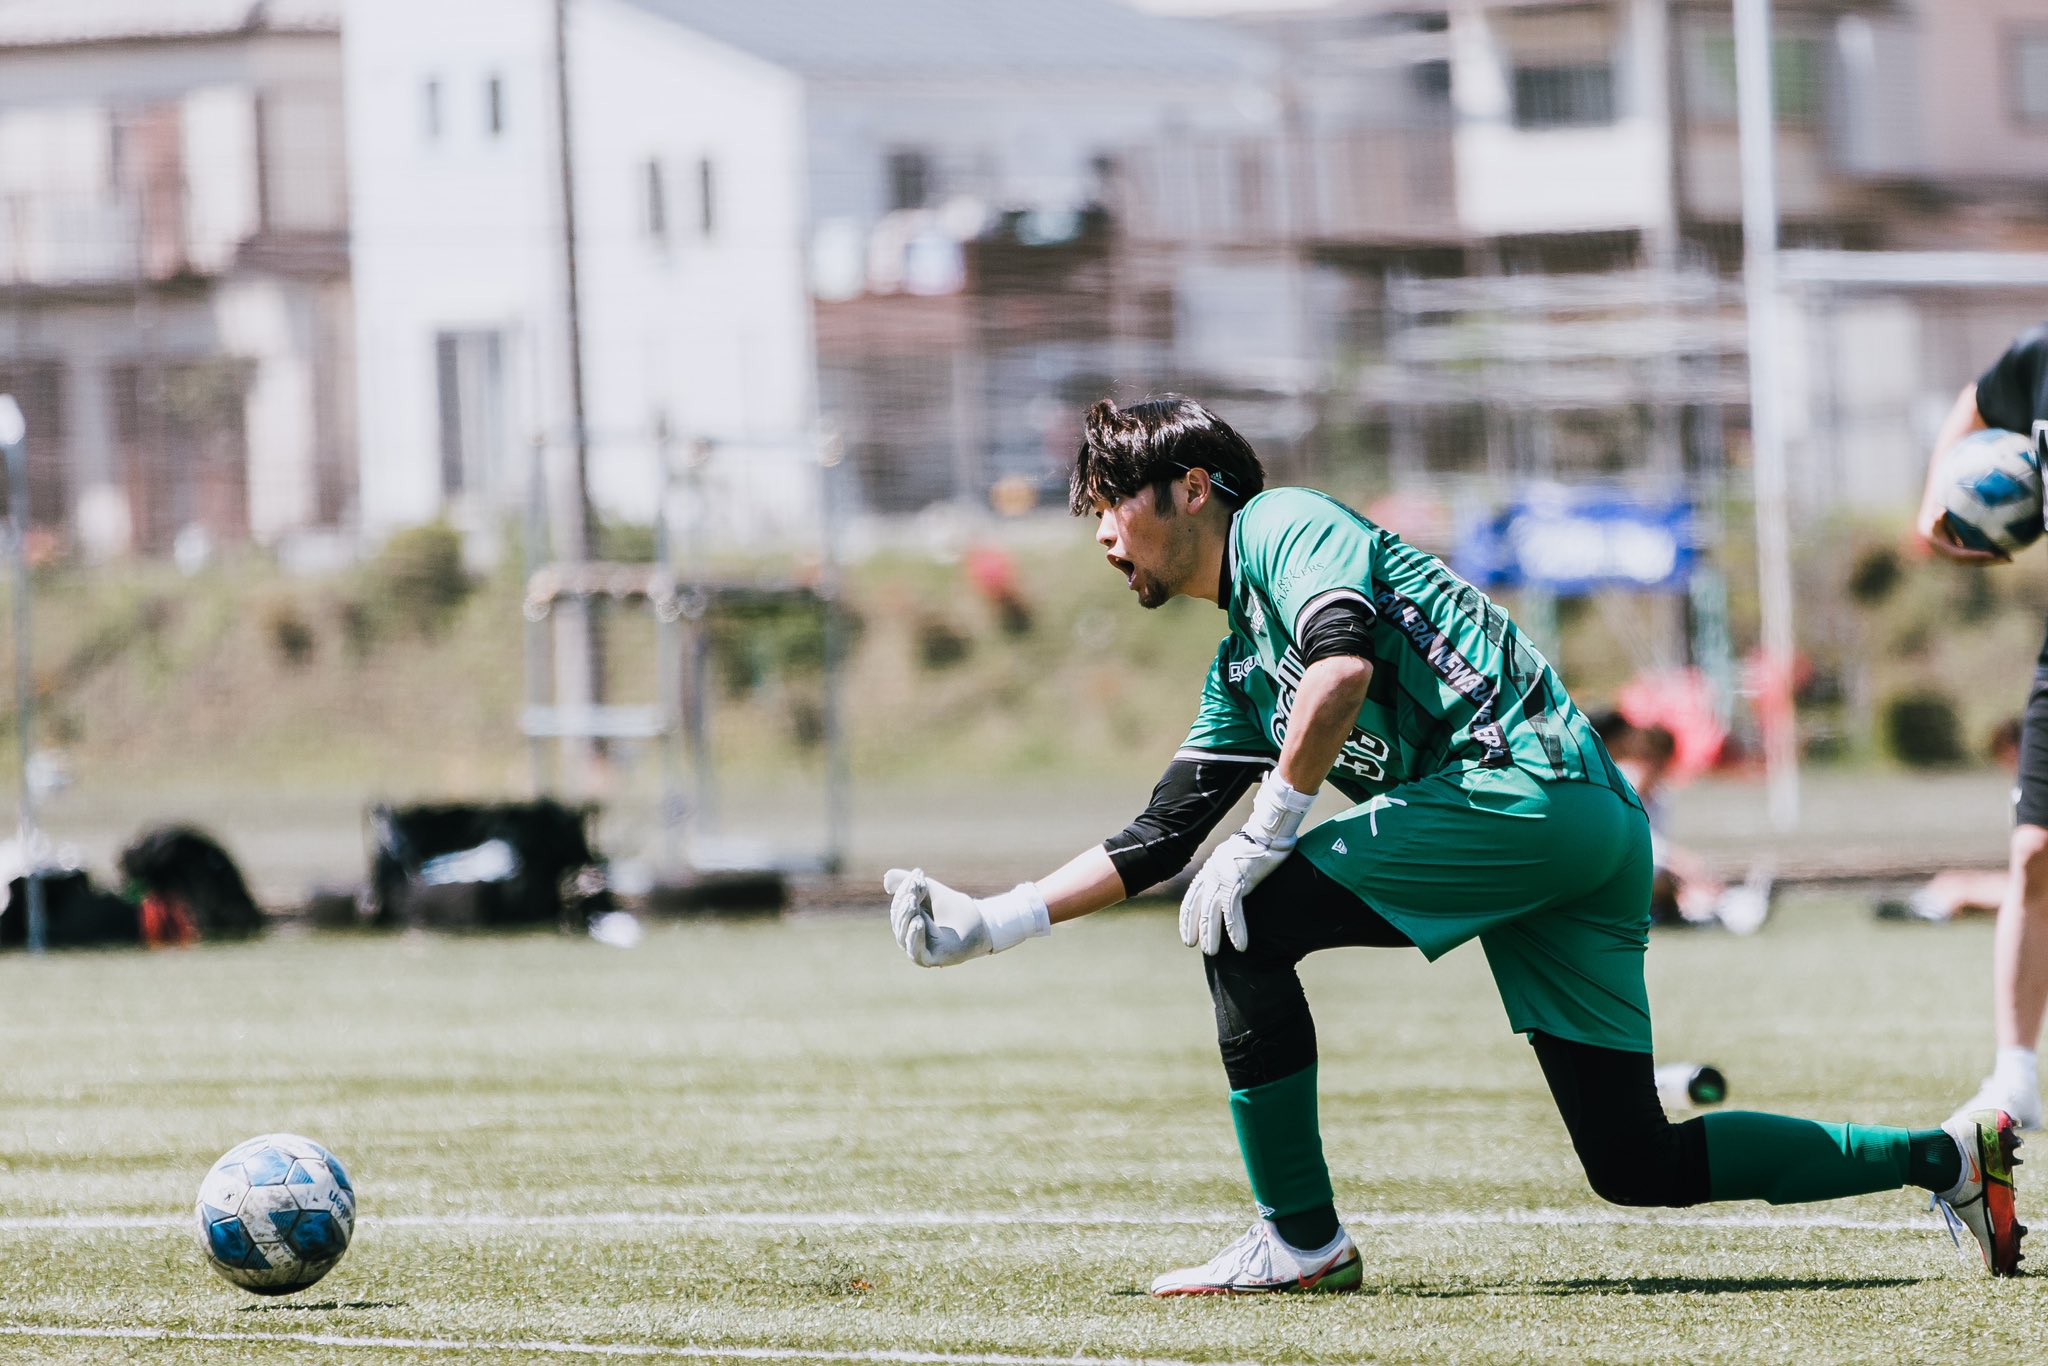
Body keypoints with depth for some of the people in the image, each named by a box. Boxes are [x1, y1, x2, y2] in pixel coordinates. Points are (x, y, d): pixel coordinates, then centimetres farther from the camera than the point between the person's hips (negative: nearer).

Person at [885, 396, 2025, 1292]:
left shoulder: (1281, 524, 1)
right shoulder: (1239, 667, 27)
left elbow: (1342, 666, -19)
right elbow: (1160, 842, 30)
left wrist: (1265, 838, -14)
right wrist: (990, 925, 25)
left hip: (1524, 781, -10)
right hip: (1594, 834, 10)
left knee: (1244, 922, -10)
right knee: (1640, 1166, 5)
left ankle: (1301, 1241, -5)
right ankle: (1945, 1157, 13)